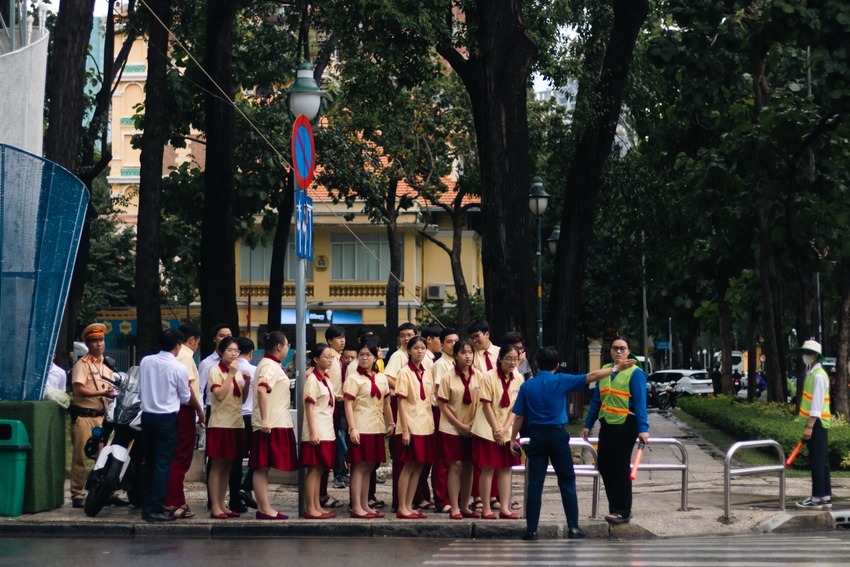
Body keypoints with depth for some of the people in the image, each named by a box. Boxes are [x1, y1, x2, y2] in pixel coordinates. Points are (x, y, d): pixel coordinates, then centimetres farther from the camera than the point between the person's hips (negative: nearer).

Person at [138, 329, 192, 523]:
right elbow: (185, 398, 0)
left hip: (147, 415, 5)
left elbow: (140, 391, 9)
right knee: (163, 464, -2)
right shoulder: (179, 368, -11)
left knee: (149, 462, 13)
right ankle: (156, 509, -4)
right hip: (167, 418, -5)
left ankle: (147, 506, 17)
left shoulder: (146, 362, 0)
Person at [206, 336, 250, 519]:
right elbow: (220, 395, -19)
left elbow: (242, 399, 13)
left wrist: (247, 382, -2)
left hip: (236, 423, 7)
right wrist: (230, 374, -18)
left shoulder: (238, 372, 14)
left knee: (227, 467, 10)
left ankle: (222, 505, 15)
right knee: (217, 467, -4)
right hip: (220, 424, -7)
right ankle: (215, 507, -2)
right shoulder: (215, 371, -6)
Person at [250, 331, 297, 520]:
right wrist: (264, 420, -29)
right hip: (270, 424, -10)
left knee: (263, 467, 9)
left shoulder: (273, 365, 18)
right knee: (262, 466, -7)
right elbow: (262, 391, -26)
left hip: (277, 422, 10)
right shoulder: (269, 366, -12)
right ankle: (264, 509, -7)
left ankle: (263, 508, 10)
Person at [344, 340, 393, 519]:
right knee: (359, 467, -5)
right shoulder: (353, 379, -5)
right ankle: (356, 507, -2)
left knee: (369, 468, 11)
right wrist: (352, 428, -18)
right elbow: (348, 405, -11)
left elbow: (386, 403, 18)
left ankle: (365, 505, 17)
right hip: (361, 428, -6)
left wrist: (391, 423, 15)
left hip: (377, 428, 6)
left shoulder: (382, 379, 12)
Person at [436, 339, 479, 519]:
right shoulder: (448, 377, -6)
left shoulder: (477, 376, 2)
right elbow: (443, 405, -7)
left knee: (468, 466, 6)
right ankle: (454, 508, -3)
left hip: (472, 428, 3)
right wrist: (460, 425, -12)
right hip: (452, 428, -3)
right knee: (456, 466, -6)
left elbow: (481, 403, 6)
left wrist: (473, 423, -8)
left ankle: (465, 507, 14)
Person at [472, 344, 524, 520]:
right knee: (488, 468, -2)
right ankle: (486, 509, 3)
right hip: (488, 430, -4)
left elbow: (516, 407, 0)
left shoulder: (519, 379, 0)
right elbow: (486, 405, -11)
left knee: (506, 468, 5)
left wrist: (505, 429, -10)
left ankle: (504, 508, 10)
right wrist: (496, 430, -13)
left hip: (508, 430, 4)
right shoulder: (489, 377, -11)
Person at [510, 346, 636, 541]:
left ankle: (531, 530, 2)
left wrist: (513, 439, 10)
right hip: (557, 434, -2)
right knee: (567, 481, 8)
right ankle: (573, 527, 8)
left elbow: (519, 416, 2)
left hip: (536, 436, 2)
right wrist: (615, 368, 6)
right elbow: (590, 377, -2)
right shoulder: (561, 381, -3)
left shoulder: (526, 386, 3)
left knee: (535, 484, 3)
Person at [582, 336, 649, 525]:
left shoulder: (635, 373, -8)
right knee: (604, 466, 8)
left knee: (620, 467, -1)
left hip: (625, 426, -6)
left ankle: (622, 512, 8)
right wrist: (588, 424, 12)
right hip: (607, 424, 6)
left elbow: (640, 401, -16)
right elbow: (596, 400, 13)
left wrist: (643, 428, -24)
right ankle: (616, 508, 20)